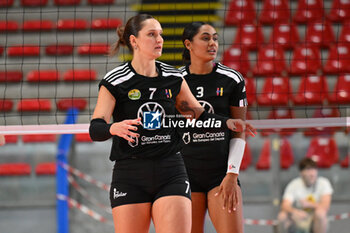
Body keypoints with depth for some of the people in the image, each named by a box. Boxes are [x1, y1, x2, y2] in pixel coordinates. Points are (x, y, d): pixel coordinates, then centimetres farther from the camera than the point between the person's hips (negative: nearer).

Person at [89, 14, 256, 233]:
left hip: (171, 174, 2)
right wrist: (114, 128, -32)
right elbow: (95, 129, -10)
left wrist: (226, 123, 4)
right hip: (130, 177, -2)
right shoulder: (114, 81, -4)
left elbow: (199, 115, 21)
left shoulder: (174, 78, 9)